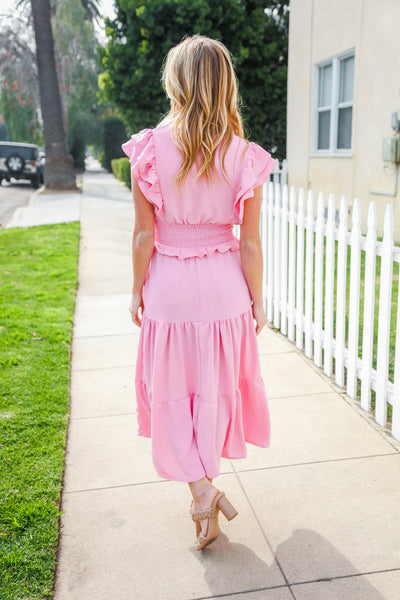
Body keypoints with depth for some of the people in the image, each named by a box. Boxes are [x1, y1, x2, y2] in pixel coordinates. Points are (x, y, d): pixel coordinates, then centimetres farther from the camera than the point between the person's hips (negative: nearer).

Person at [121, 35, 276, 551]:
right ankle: (207, 480, 39)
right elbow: (249, 242, -6)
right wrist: (257, 300, 7)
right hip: (224, 285, 2)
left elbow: (143, 234, -8)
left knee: (175, 391, 15)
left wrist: (137, 291, 6)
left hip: (168, 285, -1)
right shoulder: (244, 157, -9)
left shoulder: (150, 150, -12)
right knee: (217, 386, 20)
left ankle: (201, 490, 12)